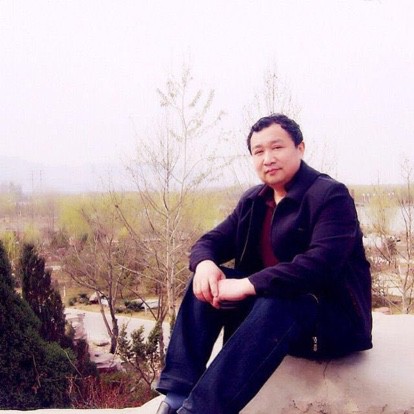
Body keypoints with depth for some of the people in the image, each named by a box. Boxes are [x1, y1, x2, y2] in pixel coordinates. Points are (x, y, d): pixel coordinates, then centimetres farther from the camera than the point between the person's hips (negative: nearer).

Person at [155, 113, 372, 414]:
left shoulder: (331, 196, -14)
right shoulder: (254, 200, 9)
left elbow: (321, 263, -29)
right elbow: (214, 240, 8)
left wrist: (248, 285, -33)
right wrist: (205, 263, -18)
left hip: (333, 318, -7)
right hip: (269, 299, 7)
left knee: (275, 303, -37)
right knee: (206, 283, -11)